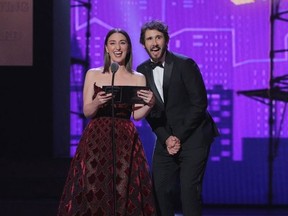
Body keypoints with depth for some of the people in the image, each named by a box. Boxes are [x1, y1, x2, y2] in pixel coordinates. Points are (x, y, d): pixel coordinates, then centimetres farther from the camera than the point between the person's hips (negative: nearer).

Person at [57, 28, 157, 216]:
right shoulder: (93, 74, 7)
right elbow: (87, 111, 2)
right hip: (96, 138, 0)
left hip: (125, 139, 0)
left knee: (125, 190, -6)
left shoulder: (138, 78, 8)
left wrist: (149, 104, -16)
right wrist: (97, 102, -18)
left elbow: (137, 115, 3)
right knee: (92, 190, -7)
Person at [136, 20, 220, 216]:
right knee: (160, 189, 0)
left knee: (190, 189, -11)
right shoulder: (142, 71, 5)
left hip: (192, 136, -5)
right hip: (166, 139, 5)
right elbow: (149, 111, 7)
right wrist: (165, 138, -7)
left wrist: (179, 136, -13)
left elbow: (200, 103, -12)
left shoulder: (185, 64, -10)